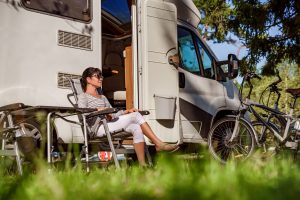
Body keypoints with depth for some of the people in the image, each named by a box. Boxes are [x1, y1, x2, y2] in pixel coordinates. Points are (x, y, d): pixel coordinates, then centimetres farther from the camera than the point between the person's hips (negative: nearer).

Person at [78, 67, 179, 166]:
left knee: (137, 128, -22)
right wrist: (98, 110, -19)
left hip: (111, 126, 7)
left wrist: (126, 111, 3)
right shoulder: (83, 97, 11)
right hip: (98, 128, -7)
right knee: (135, 115, -19)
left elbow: (113, 114, 20)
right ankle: (159, 144, -19)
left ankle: (142, 164, -29)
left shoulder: (103, 97, 31)